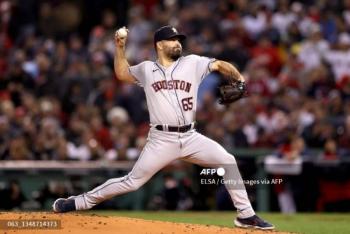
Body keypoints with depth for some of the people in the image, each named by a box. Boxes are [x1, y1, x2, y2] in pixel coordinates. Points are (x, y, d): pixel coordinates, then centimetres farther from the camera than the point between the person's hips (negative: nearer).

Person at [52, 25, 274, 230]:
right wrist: (120, 47, 6)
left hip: (190, 137, 2)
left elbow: (220, 65, 2)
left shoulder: (192, 63, 8)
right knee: (132, 181, -4)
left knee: (228, 161, -10)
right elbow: (122, 73, 18)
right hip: (161, 140, -2)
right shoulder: (147, 69, 10)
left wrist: (238, 79, -16)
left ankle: (246, 214, 0)